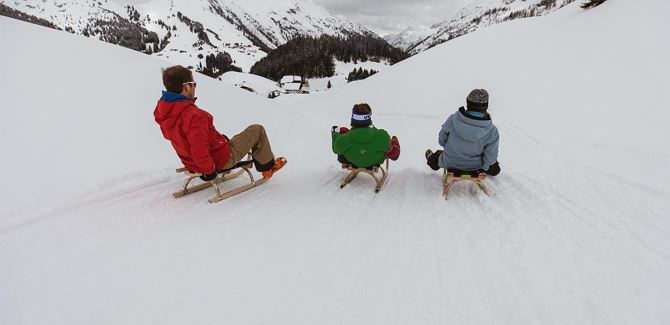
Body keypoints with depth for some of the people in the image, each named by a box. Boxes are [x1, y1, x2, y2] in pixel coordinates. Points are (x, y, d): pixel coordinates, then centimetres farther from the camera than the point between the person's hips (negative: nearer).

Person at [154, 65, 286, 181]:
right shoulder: (194, 115, -33)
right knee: (257, 130, 7)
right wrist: (209, 171, -18)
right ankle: (267, 167, 22)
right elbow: (199, 150, -36)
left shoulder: (162, 111, -4)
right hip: (221, 161, -9)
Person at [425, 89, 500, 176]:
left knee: (439, 154, 39)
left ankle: (431, 159, 69)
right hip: (475, 168, -1)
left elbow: (441, 141, -8)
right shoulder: (492, 132, -28)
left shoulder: (452, 120, -26)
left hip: (449, 163, 1)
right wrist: (484, 166, 6)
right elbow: (489, 159, -18)